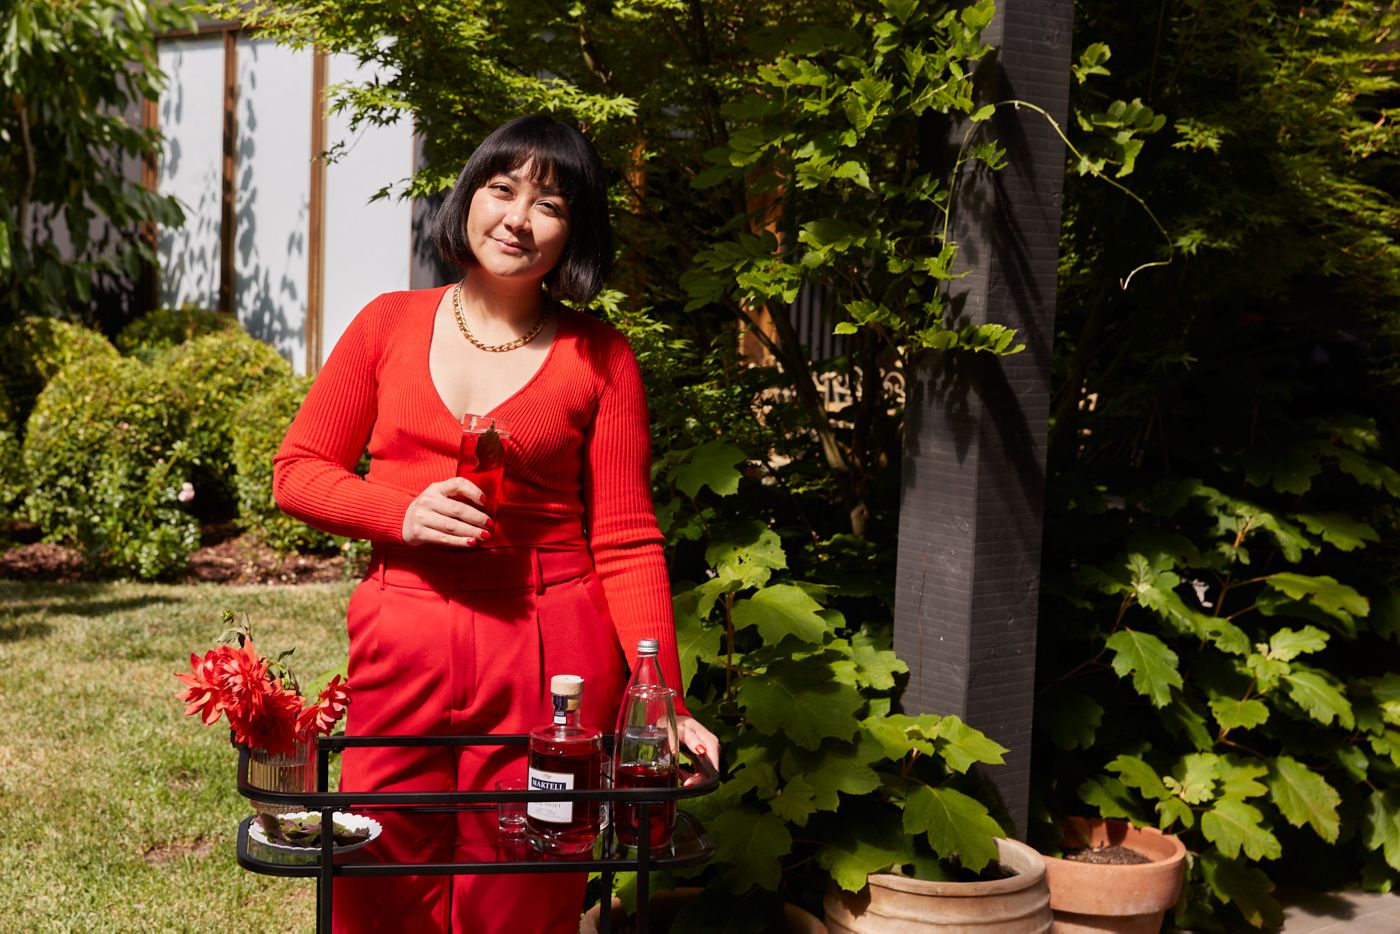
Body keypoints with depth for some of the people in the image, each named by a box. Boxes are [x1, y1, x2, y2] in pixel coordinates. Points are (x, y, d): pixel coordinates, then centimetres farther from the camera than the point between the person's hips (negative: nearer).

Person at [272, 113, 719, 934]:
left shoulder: (599, 358, 2)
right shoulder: (390, 325, 7)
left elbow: (626, 543, 0)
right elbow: (298, 471, 11)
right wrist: (404, 513, -8)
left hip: (548, 658, -1)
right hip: (402, 649, 2)